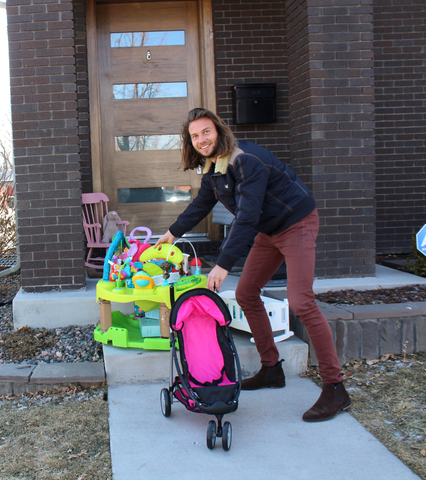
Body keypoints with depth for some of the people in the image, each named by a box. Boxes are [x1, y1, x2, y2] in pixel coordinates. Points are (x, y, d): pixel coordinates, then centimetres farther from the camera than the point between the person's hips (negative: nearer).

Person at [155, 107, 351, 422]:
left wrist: (224, 264, -35)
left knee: (301, 302, -20)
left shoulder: (247, 160, -26)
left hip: (297, 224, -9)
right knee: (246, 294, 8)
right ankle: (272, 370, 21)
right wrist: (174, 233, 34)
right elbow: (201, 205, 22)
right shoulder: (213, 168, 4)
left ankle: (335, 389, -13)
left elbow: (247, 216, -32)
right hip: (269, 231, 9)